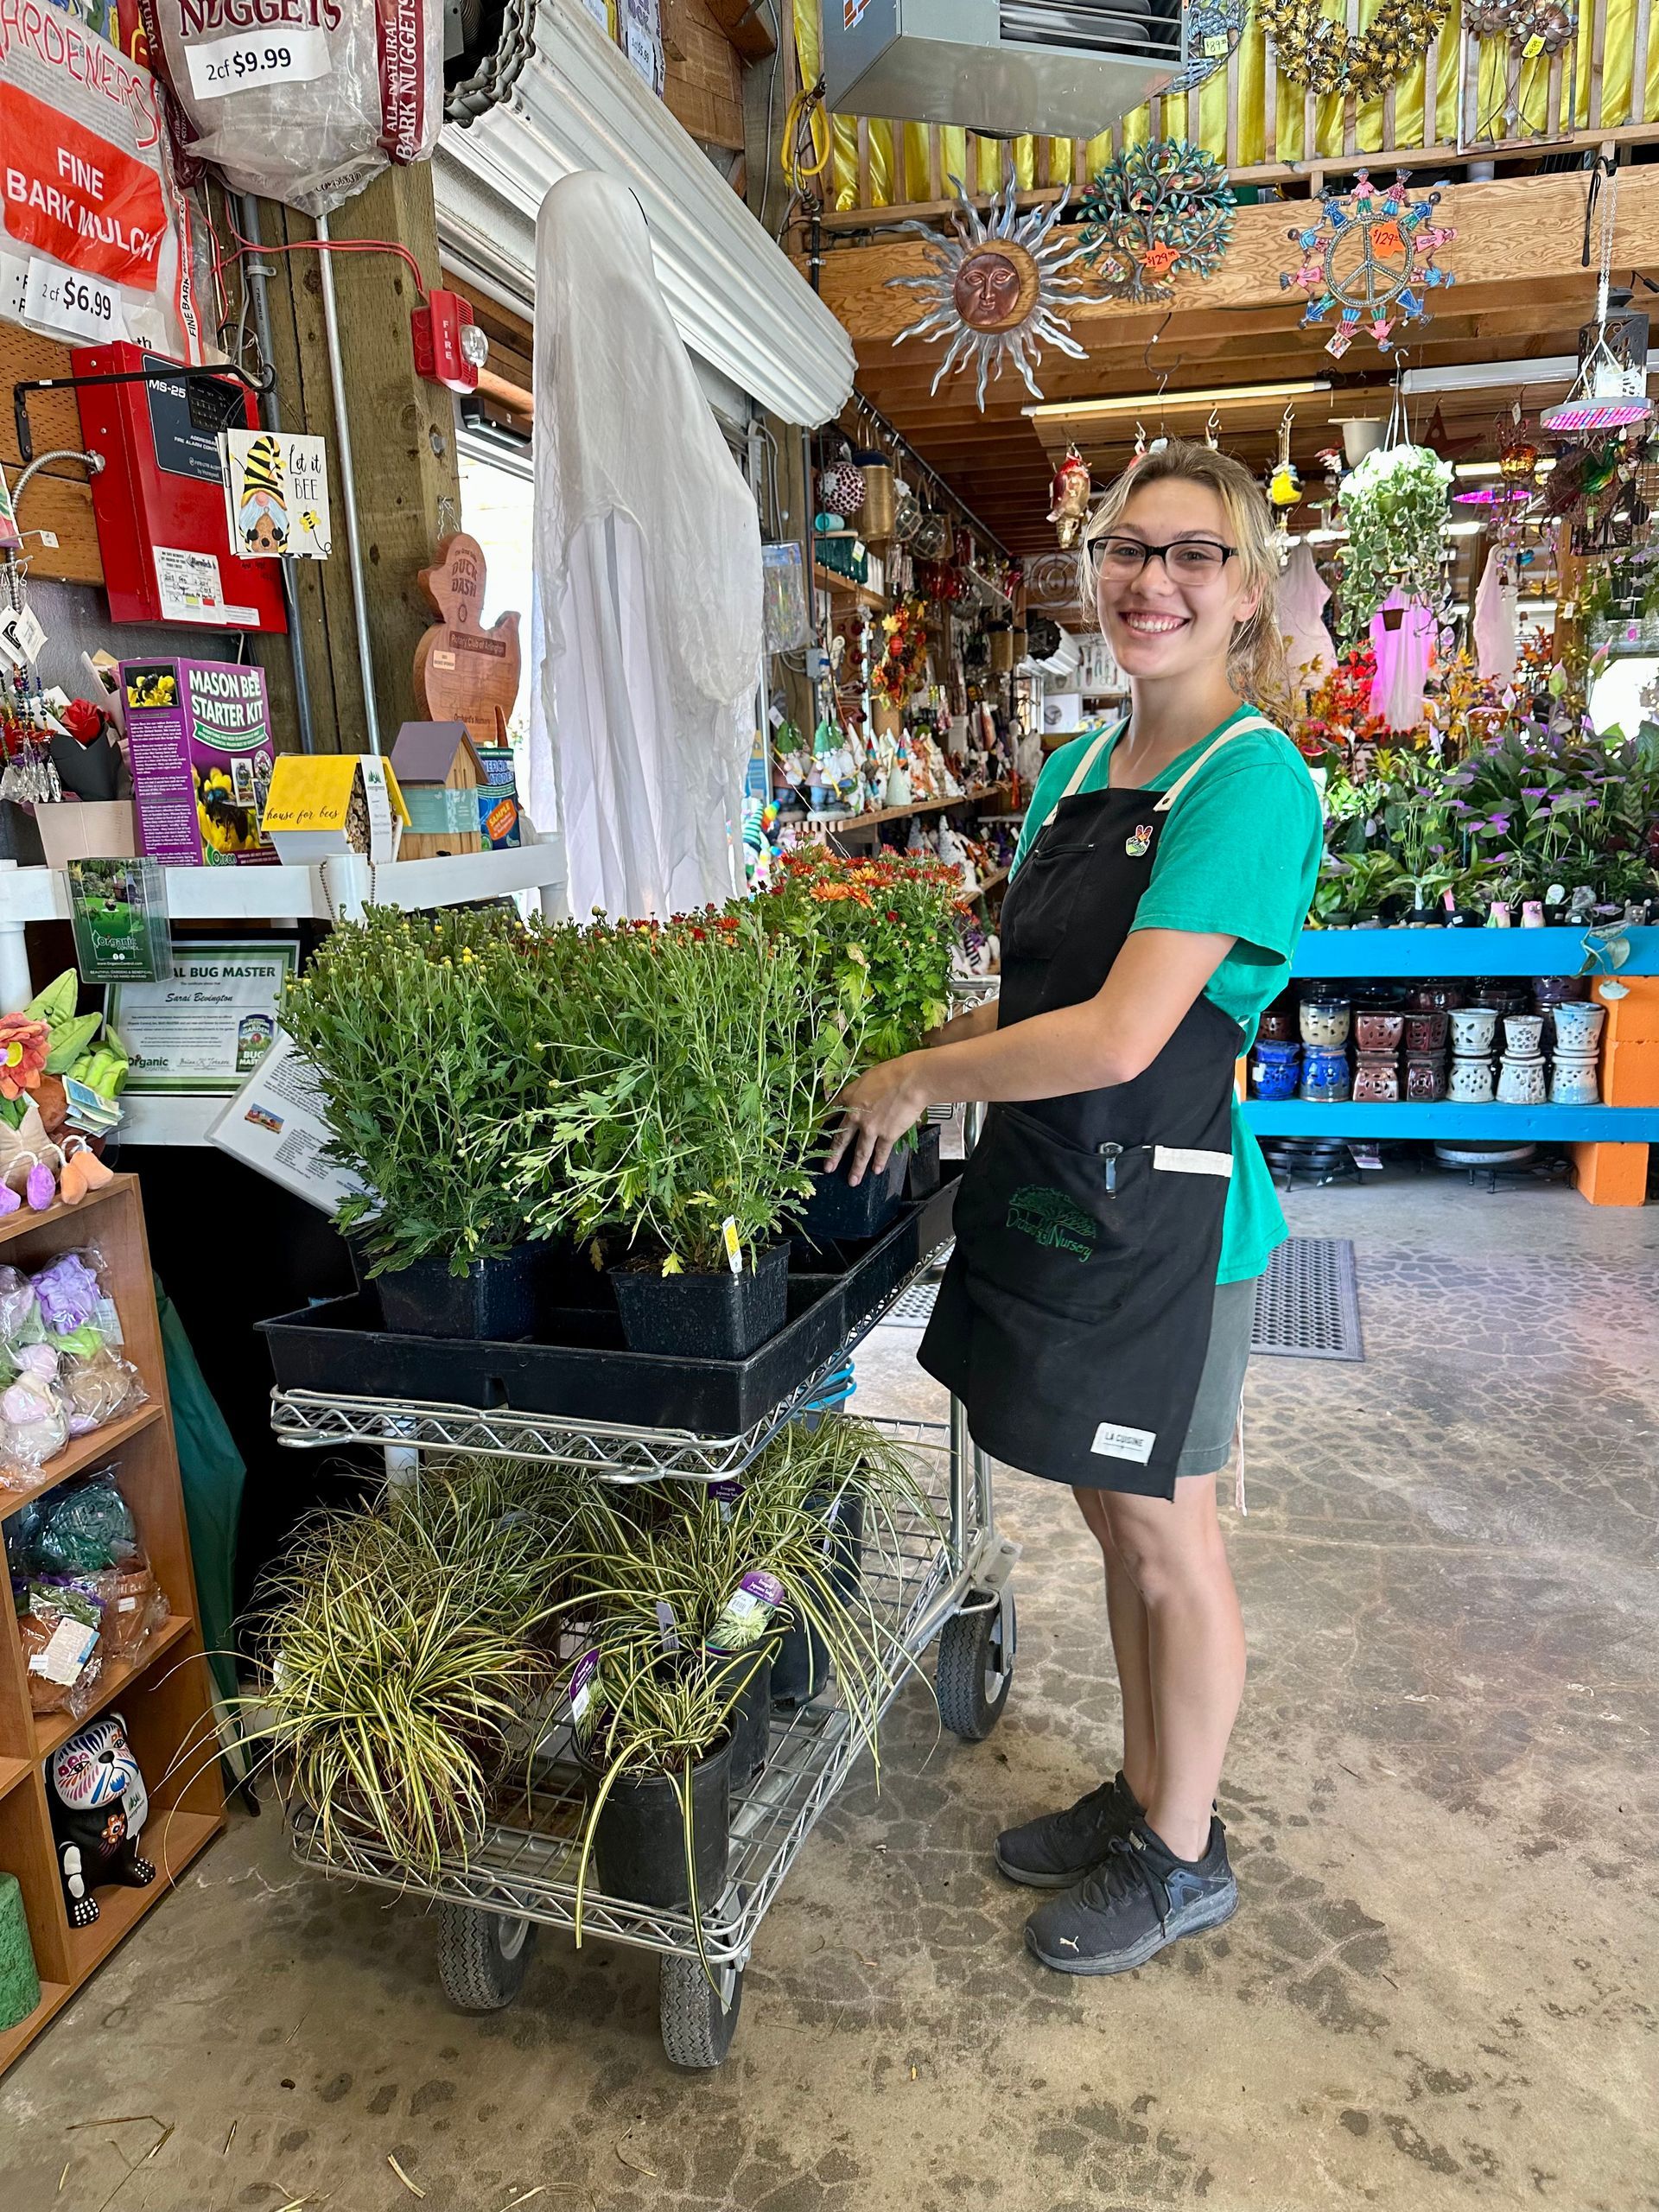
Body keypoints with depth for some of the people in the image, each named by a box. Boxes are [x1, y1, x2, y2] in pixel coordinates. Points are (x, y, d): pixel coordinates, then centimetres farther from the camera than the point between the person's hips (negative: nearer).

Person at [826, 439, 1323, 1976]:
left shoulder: (1251, 780, -16)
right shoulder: (1077, 768, 9)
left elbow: (1119, 1033, -24)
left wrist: (918, 1080, -14)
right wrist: (920, 1054, 2)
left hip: (1161, 1211, -7)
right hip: (1050, 1191, 8)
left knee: (1163, 1535, 10)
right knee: (1115, 1521, 20)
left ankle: (1182, 1858, 34)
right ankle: (1141, 1793, 43)